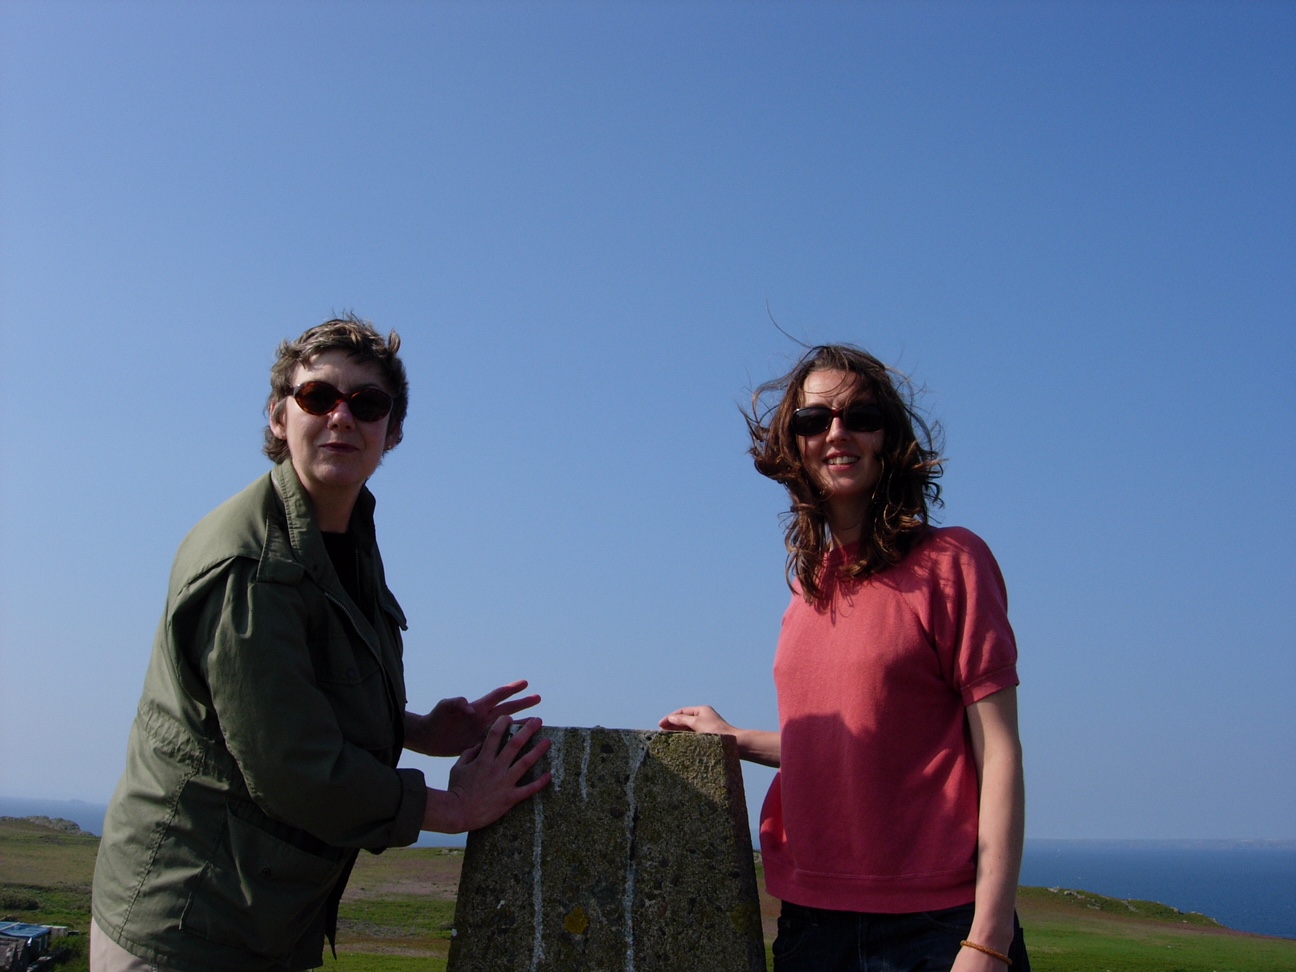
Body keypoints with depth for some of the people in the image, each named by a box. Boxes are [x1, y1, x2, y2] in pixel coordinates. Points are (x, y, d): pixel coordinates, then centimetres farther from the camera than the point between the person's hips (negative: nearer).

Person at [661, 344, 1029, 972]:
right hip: (812, 916, 5)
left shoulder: (949, 561, -7)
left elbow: (998, 754, -11)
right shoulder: (810, 580, 8)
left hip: (935, 920, -5)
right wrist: (734, 739, 18)